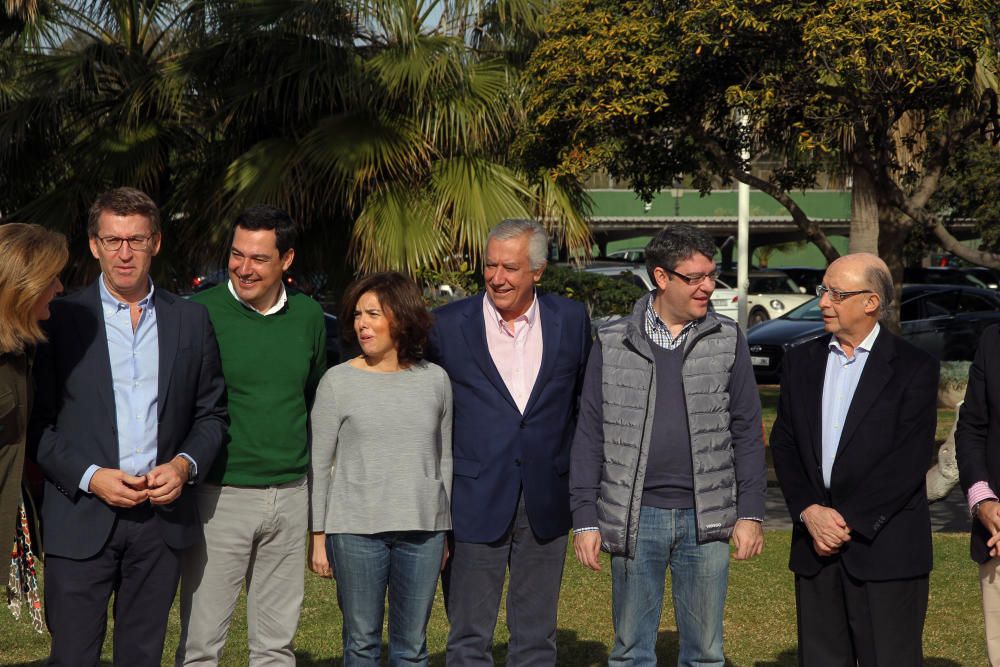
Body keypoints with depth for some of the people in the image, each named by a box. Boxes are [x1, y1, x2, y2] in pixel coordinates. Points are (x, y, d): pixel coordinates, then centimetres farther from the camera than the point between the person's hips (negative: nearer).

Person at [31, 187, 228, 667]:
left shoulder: (191, 320, 9)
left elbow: (211, 413, 13)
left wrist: (185, 464, -5)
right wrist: (90, 477, -12)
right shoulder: (61, 318, 0)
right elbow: (36, 421, -1)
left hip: (162, 516, 3)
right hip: (81, 518, -2)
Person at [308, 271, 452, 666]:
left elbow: (444, 460, 12)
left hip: (422, 530, 2)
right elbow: (319, 465, 2)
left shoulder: (434, 380, 6)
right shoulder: (338, 382, 0)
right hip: (356, 530, -2)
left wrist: (445, 531, 12)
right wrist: (318, 536, -1)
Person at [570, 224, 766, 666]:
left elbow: (747, 431, 6)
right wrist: (585, 519, -1)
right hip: (634, 519, 0)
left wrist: (750, 514, -1)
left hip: (706, 519, 1)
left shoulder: (728, 341, 5)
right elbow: (589, 434, 4)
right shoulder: (612, 344, 3)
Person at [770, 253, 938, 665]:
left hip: (885, 549, -4)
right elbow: (783, 443, 7)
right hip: (816, 546, 5)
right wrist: (809, 512, -8)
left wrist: (849, 522, -14)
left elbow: (910, 459, -11)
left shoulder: (914, 368, -4)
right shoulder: (802, 361, 12)